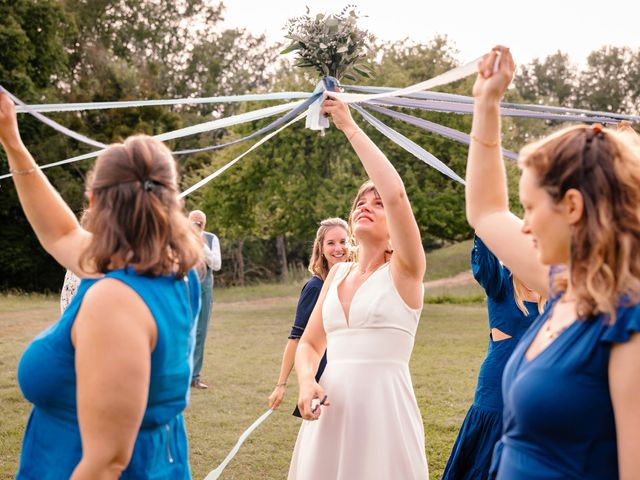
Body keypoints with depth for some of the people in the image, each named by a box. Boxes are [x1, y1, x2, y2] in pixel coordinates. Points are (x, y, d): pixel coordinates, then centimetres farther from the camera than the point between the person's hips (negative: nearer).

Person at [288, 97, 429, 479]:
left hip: (382, 409, -5)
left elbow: (396, 192, -21)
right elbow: (310, 343, 15)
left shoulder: (403, 271, -5)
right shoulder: (338, 273, 12)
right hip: (330, 411, 5)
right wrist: (307, 382, -7)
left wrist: (350, 128, -15)